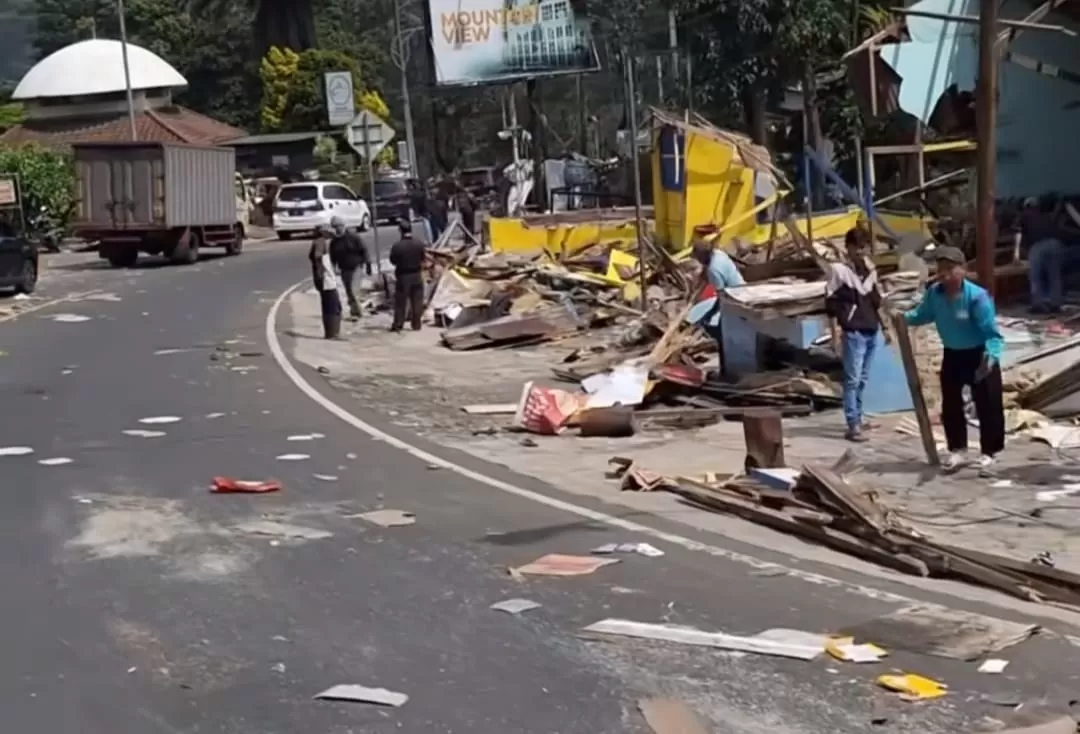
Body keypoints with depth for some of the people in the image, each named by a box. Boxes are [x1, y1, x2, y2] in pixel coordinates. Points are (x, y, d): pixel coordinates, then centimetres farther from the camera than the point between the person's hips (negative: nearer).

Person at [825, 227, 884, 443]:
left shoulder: (870, 270, 12)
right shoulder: (839, 270, -7)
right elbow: (831, 306, -8)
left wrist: (885, 326, 16)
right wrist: (835, 336, -12)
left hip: (872, 332, 6)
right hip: (853, 333, -6)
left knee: (863, 379, 13)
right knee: (853, 379, -8)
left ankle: (858, 417, 23)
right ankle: (853, 425, -8)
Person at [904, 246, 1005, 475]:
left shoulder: (977, 296, -27)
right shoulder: (934, 293, -9)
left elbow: (991, 332, -26)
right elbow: (923, 314, 10)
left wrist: (992, 356, -42)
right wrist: (904, 317, -10)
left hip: (979, 356, -6)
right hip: (952, 356, 6)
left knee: (987, 407, 0)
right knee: (950, 406, 12)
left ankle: (989, 454, 11)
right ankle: (958, 450, 26)